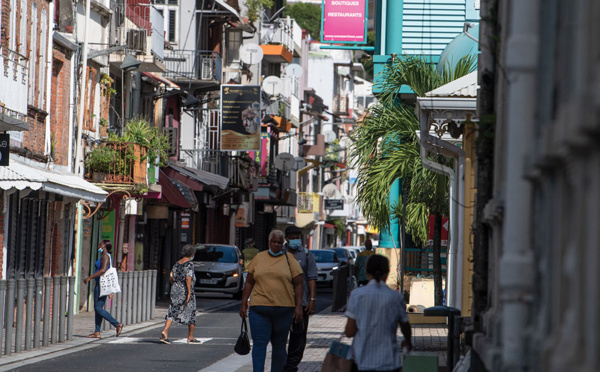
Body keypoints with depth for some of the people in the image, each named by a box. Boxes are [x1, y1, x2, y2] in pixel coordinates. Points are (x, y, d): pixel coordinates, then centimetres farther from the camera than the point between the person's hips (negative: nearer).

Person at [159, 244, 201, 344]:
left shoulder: (177, 263, 10)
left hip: (175, 290, 6)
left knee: (172, 312, 3)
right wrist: (189, 292, -19)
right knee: (191, 313, 8)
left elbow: (171, 278, 11)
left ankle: (165, 331, -17)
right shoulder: (189, 264, -10)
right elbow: (188, 278, -20)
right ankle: (190, 337, 14)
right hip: (185, 291, -6)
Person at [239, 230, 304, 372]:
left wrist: (298, 306, -5)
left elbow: (298, 284, 3)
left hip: (283, 310, -1)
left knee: (279, 345, 7)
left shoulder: (289, 259, 4)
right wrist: (244, 304, 8)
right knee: (259, 343, -8)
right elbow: (249, 282, 13)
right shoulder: (259, 258, 9)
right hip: (259, 309, 1)